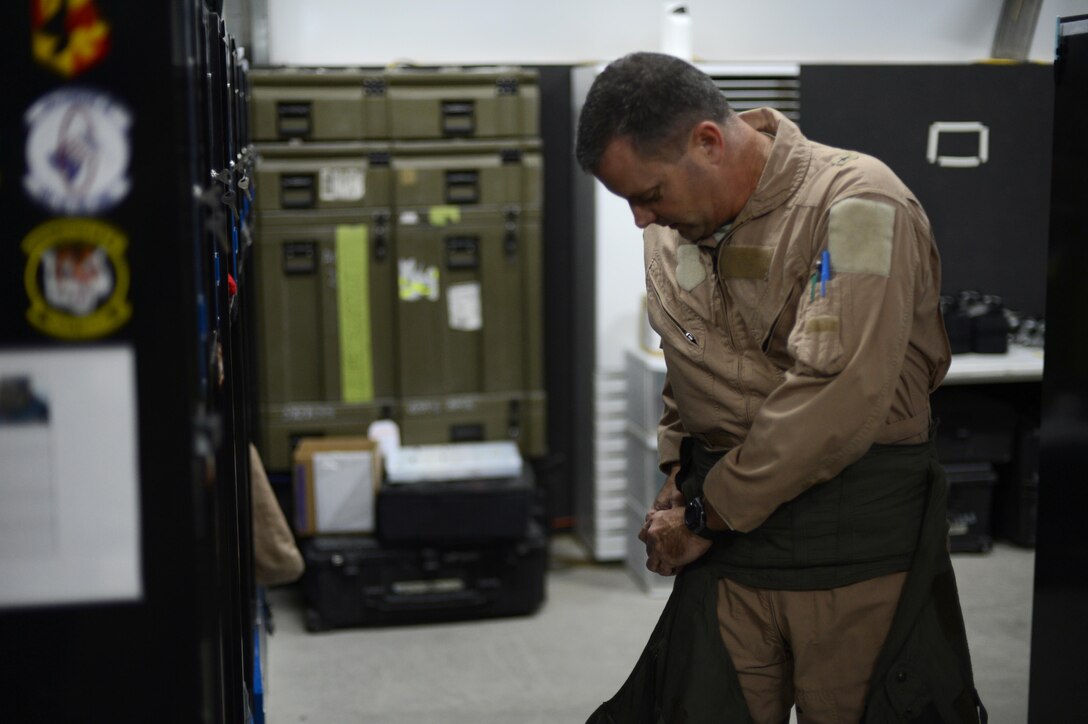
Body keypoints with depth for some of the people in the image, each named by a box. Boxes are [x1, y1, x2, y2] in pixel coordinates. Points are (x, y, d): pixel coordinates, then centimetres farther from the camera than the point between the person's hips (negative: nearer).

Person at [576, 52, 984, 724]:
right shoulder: (672, 229, 9)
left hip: (854, 542, -5)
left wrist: (704, 516, -14)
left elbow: (834, 399, -22)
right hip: (725, 542, 6)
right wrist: (678, 481, 6)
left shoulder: (857, 204, -14)